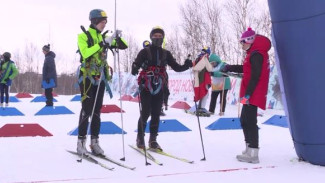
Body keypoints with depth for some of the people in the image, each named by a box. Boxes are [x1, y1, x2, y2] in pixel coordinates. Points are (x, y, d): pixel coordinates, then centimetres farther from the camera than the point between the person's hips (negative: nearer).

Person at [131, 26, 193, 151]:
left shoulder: (166, 54, 11)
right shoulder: (145, 52, 0)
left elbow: (176, 67, 9)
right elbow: (136, 63, -11)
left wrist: (186, 66, -10)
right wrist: (134, 69, -34)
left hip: (159, 89, 3)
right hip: (146, 88, -3)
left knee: (156, 115, 3)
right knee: (145, 113, -6)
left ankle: (153, 140, 11)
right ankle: (140, 138, 11)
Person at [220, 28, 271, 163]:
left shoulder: (256, 54, -14)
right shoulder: (255, 54, 17)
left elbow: (255, 76, -21)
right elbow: (246, 69, 29)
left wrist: (248, 93, -23)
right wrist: (228, 68, 31)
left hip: (253, 95, -11)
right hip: (252, 95, 11)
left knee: (249, 122, -10)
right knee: (245, 120, 16)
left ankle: (253, 153, -8)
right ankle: (250, 149, 23)